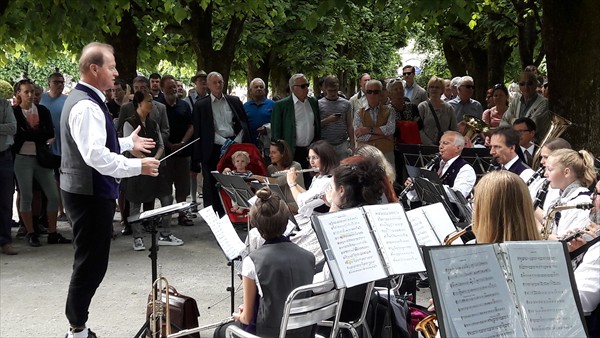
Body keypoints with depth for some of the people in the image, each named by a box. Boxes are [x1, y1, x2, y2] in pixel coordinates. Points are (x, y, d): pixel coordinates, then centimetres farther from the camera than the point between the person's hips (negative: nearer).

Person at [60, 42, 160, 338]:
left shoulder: (85, 100, 13)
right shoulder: (86, 105, -21)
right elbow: (95, 155, -31)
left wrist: (128, 143, 20)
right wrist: (136, 166, -26)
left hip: (89, 191, 11)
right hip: (89, 194, -11)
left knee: (90, 262, 17)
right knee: (91, 263, -3)